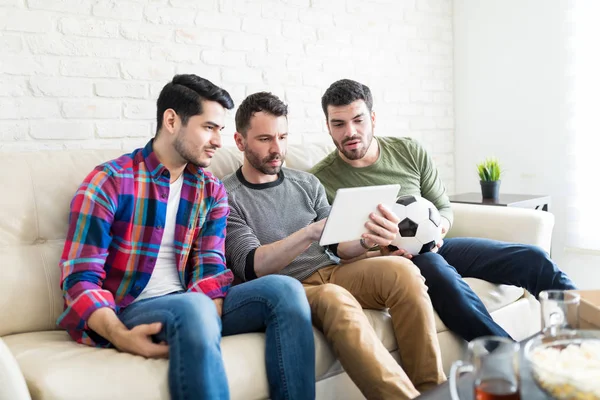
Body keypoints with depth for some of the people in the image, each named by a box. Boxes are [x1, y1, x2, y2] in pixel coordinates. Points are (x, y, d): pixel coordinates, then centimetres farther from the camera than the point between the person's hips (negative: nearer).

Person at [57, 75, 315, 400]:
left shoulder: (211, 191, 9)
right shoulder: (110, 181, -6)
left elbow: (210, 269, 0)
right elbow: (80, 278, -10)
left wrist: (206, 326, -22)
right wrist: (121, 335, -29)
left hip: (189, 305, 5)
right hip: (127, 310, -5)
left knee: (284, 290, -17)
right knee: (193, 307, -38)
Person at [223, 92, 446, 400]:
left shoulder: (306, 183, 14)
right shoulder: (226, 197, -1)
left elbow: (336, 247, 10)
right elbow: (251, 268, -14)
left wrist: (366, 241, -15)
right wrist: (312, 232, -30)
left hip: (330, 272, 5)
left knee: (401, 270, -23)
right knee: (335, 298, -37)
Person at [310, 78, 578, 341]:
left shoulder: (410, 151, 5)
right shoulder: (319, 180, -6)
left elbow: (443, 207, 13)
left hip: (431, 248, 5)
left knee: (532, 258, -7)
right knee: (440, 273, -38)